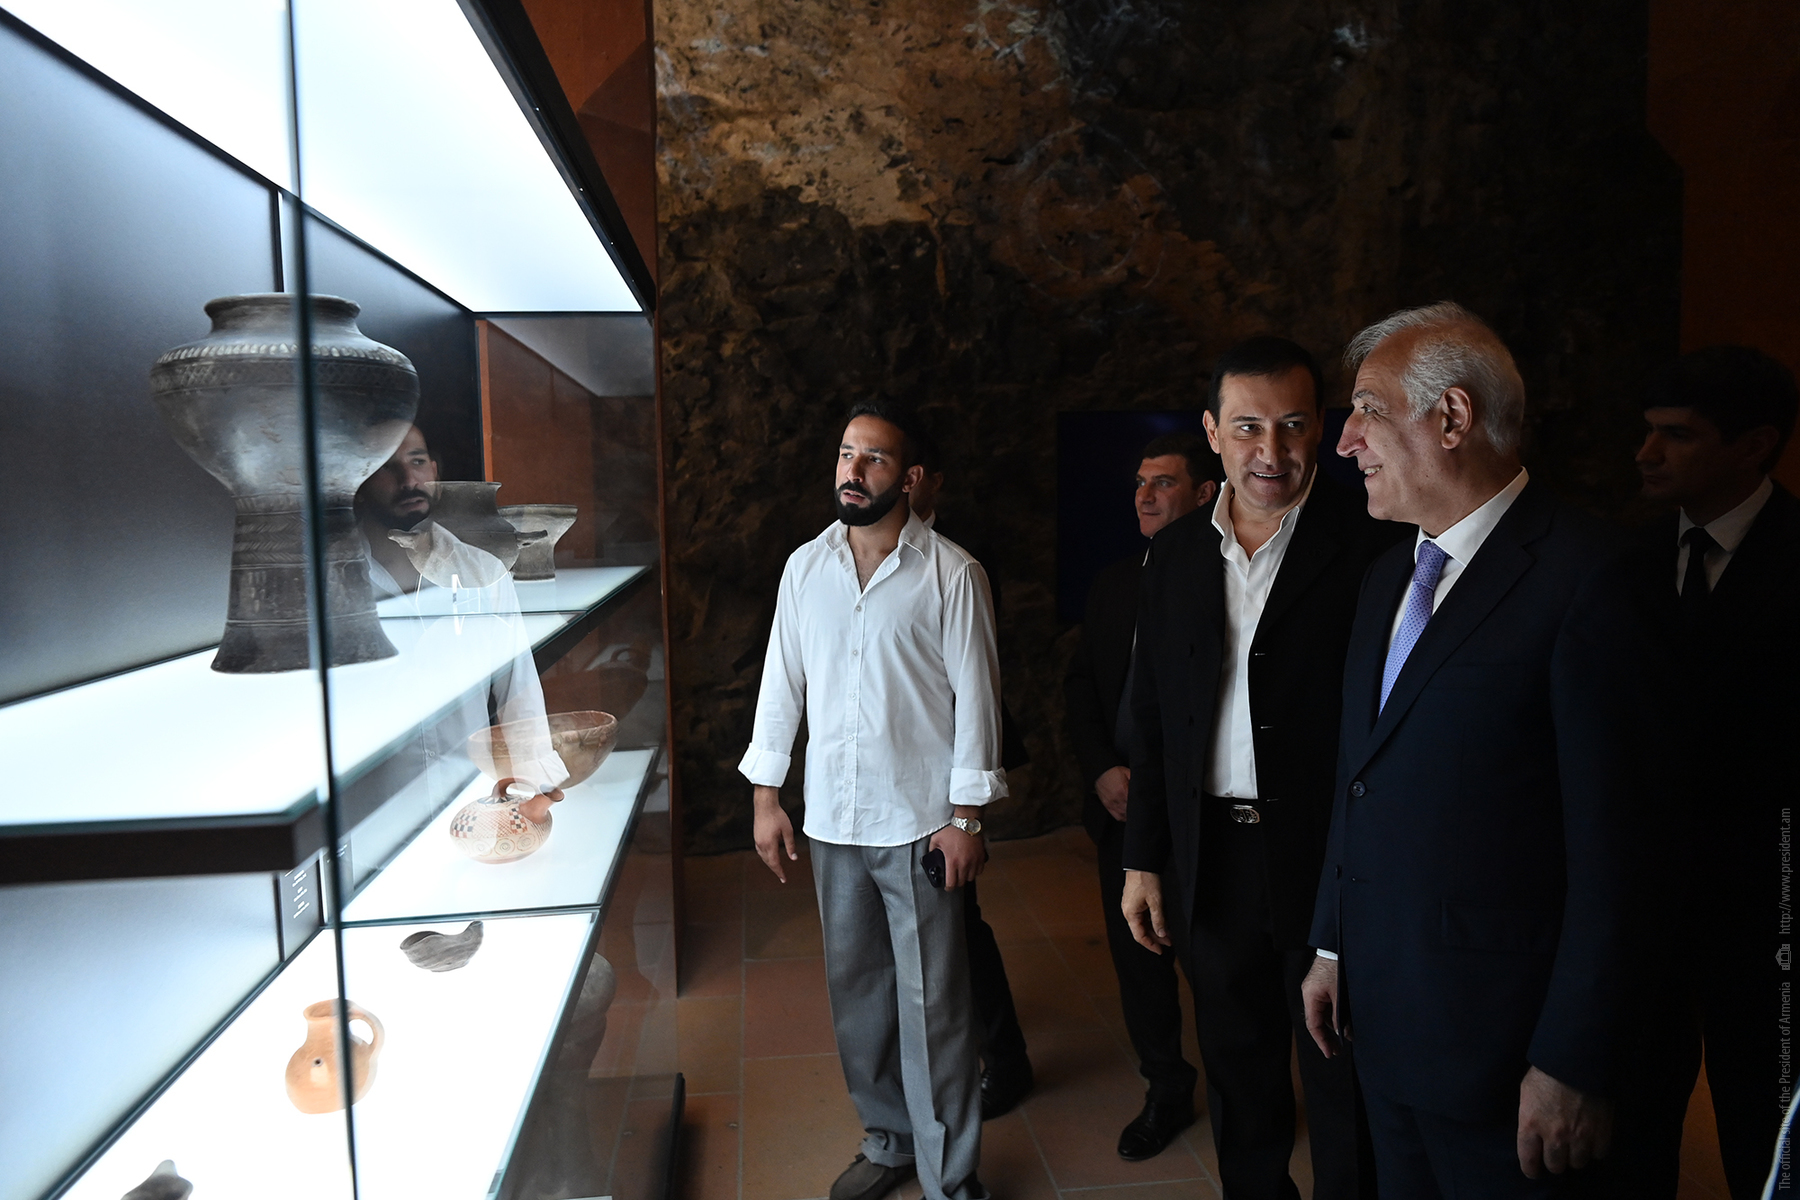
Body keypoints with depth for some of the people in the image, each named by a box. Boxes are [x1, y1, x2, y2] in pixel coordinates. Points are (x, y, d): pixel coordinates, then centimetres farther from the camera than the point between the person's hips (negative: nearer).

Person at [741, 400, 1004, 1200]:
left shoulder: (952, 574, -7)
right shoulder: (805, 566, 5)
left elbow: (975, 697, -6)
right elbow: (782, 681, 9)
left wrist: (967, 817, -9)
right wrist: (766, 797, 7)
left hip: (919, 822, -4)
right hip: (832, 819, 4)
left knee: (932, 1004, 3)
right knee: (856, 991, 16)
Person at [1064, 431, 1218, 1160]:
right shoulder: (1114, 584, 9)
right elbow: (1080, 683, 13)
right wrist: (1102, 769, 0)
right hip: (1123, 803, 6)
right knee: (1135, 951, 14)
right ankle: (1166, 1089, 34)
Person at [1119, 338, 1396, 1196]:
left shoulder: (1374, 547, -9)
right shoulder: (1176, 555, 5)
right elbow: (1151, 719, 8)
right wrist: (1142, 859, 7)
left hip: (1331, 860, -4)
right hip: (1212, 861, 4)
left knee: (1343, 1090, 12)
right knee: (1239, 1082, 21)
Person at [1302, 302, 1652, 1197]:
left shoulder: (1581, 575, -16)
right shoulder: (1387, 577, 9)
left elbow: (1612, 841, -17)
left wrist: (1573, 1064, -15)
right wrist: (1332, 945, 14)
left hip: (1496, 1029, -7)